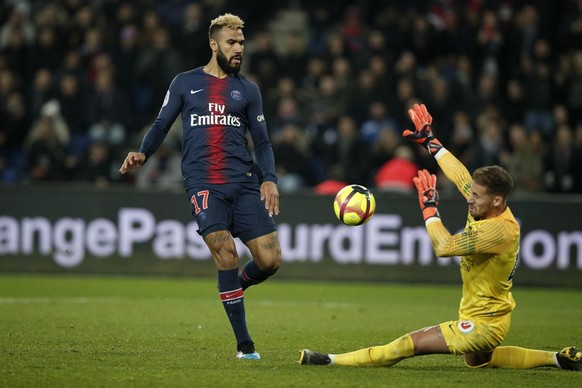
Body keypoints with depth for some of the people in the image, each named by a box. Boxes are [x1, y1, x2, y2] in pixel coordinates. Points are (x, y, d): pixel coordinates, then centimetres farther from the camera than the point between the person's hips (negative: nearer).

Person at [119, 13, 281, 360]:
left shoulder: (247, 89, 14)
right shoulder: (185, 83, 10)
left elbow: (262, 140, 14)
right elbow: (162, 126, 14)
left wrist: (270, 179, -1)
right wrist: (143, 153, -4)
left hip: (244, 184, 3)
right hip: (203, 184, -3)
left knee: (270, 259, -7)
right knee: (226, 254, -19)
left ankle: (233, 291, 28)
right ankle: (244, 345, -13)